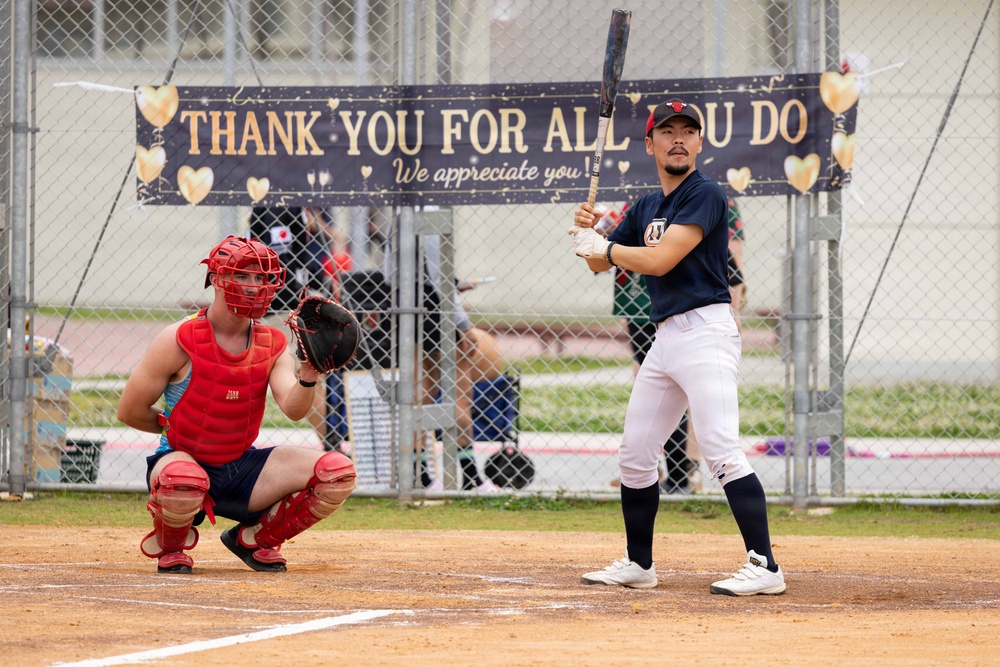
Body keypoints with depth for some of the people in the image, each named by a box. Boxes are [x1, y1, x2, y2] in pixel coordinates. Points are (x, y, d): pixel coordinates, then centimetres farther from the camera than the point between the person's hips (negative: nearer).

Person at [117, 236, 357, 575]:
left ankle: (256, 537, 10)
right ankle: (169, 547, -4)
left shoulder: (273, 344, 2)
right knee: (184, 481, -43)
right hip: (182, 458, -5)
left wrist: (307, 377, -34)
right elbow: (130, 411, -7)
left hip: (242, 467, 5)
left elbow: (294, 409, -14)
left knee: (338, 473, -14)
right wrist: (182, 427, 3)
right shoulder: (179, 340, -12)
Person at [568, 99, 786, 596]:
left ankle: (764, 567, -24)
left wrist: (600, 244, -2)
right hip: (665, 339, 9)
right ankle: (638, 565, 27)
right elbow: (600, 263, 22)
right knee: (634, 454, 13)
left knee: (721, 450, -20)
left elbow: (659, 260, -17)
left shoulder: (705, 195, -9)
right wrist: (588, 234, 0)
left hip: (704, 330, -9)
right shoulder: (646, 209, 17)